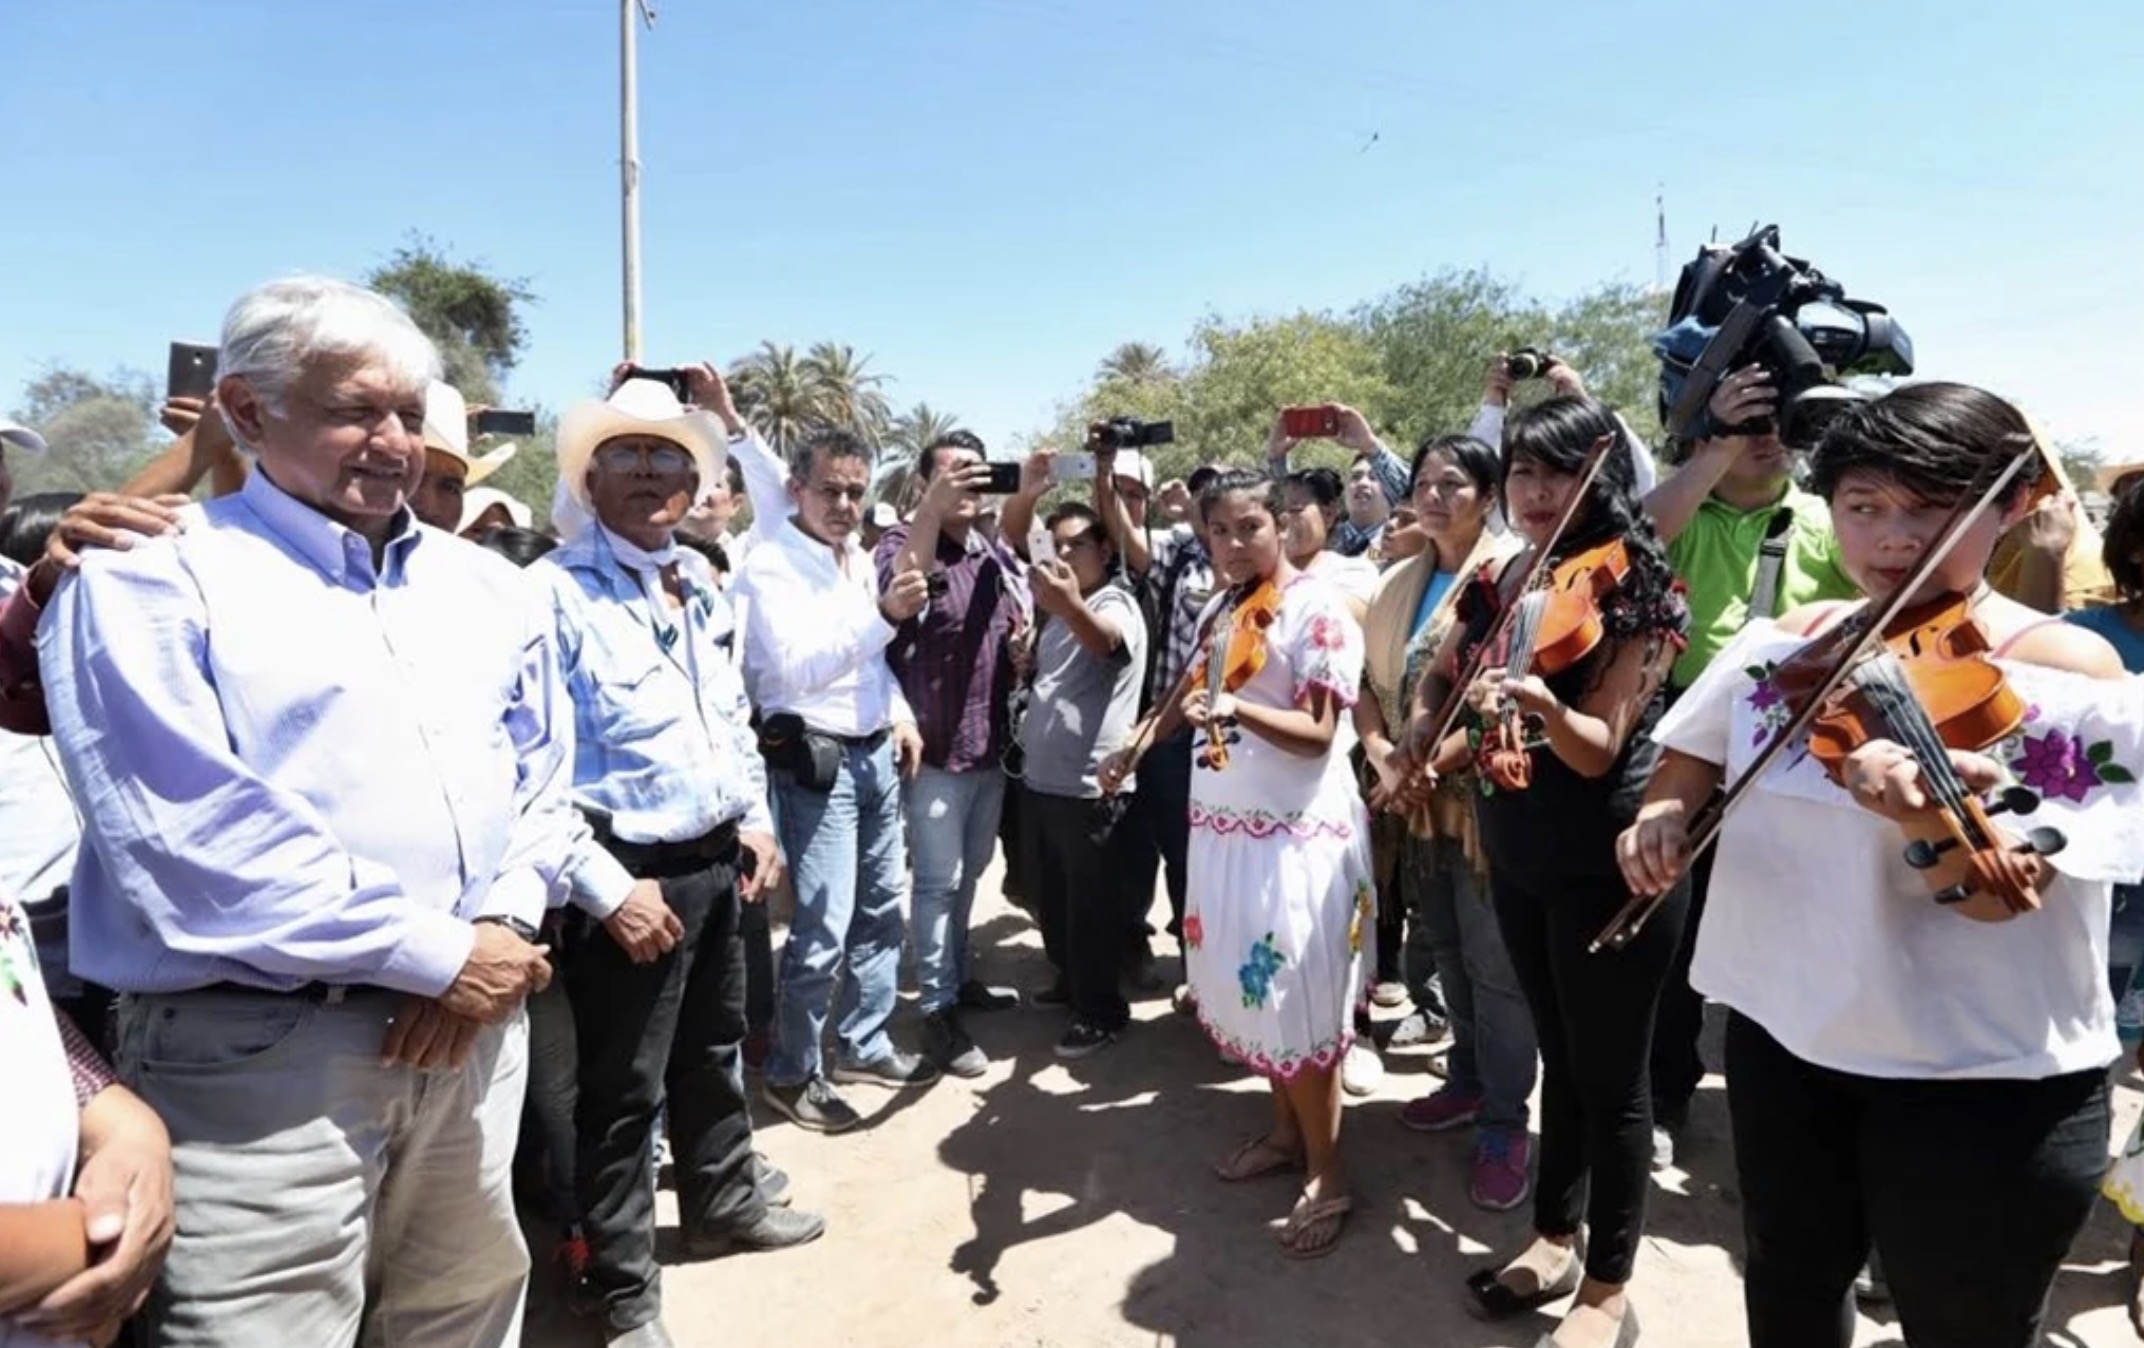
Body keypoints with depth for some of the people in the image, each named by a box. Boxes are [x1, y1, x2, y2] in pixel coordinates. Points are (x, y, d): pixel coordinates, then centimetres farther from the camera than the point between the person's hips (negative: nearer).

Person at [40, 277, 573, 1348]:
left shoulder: (484, 585, 13)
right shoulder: (147, 585, -5)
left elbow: (543, 776, 12)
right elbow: (190, 838, -17)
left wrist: (500, 925, -6)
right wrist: (434, 956, -16)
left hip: (474, 1027, 6)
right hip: (260, 1053, -5)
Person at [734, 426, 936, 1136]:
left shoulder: (858, 558, 11)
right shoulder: (770, 565, -14)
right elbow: (799, 671, -26)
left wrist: (901, 713, 10)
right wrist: (884, 615, -34)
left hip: (877, 752, 8)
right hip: (815, 761, -8)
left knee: (881, 908, 15)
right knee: (823, 928, -6)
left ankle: (864, 1044, 32)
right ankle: (792, 1074, 13)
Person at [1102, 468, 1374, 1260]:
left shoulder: (1318, 609, -12)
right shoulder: (1219, 609, 10)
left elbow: (1317, 734, -19)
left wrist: (1237, 709, -33)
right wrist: (1139, 742, 13)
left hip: (1298, 831, -7)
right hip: (1224, 824, 7)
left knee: (1298, 1000, -3)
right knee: (1250, 988, 15)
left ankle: (1328, 1177, 11)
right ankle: (1286, 1132, 34)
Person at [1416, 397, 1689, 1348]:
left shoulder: (1628, 591, -13)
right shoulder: (1495, 585, 3)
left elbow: (1598, 749, -21)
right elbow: (1440, 682, 19)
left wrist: (1542, 701, -40)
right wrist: (1429, 750, 2)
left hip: (1606, 866, -6)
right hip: (1518, 858, 6)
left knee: (1609, 1075, 6)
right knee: (1559, 1058, 20)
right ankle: (1555, 1239, 36)